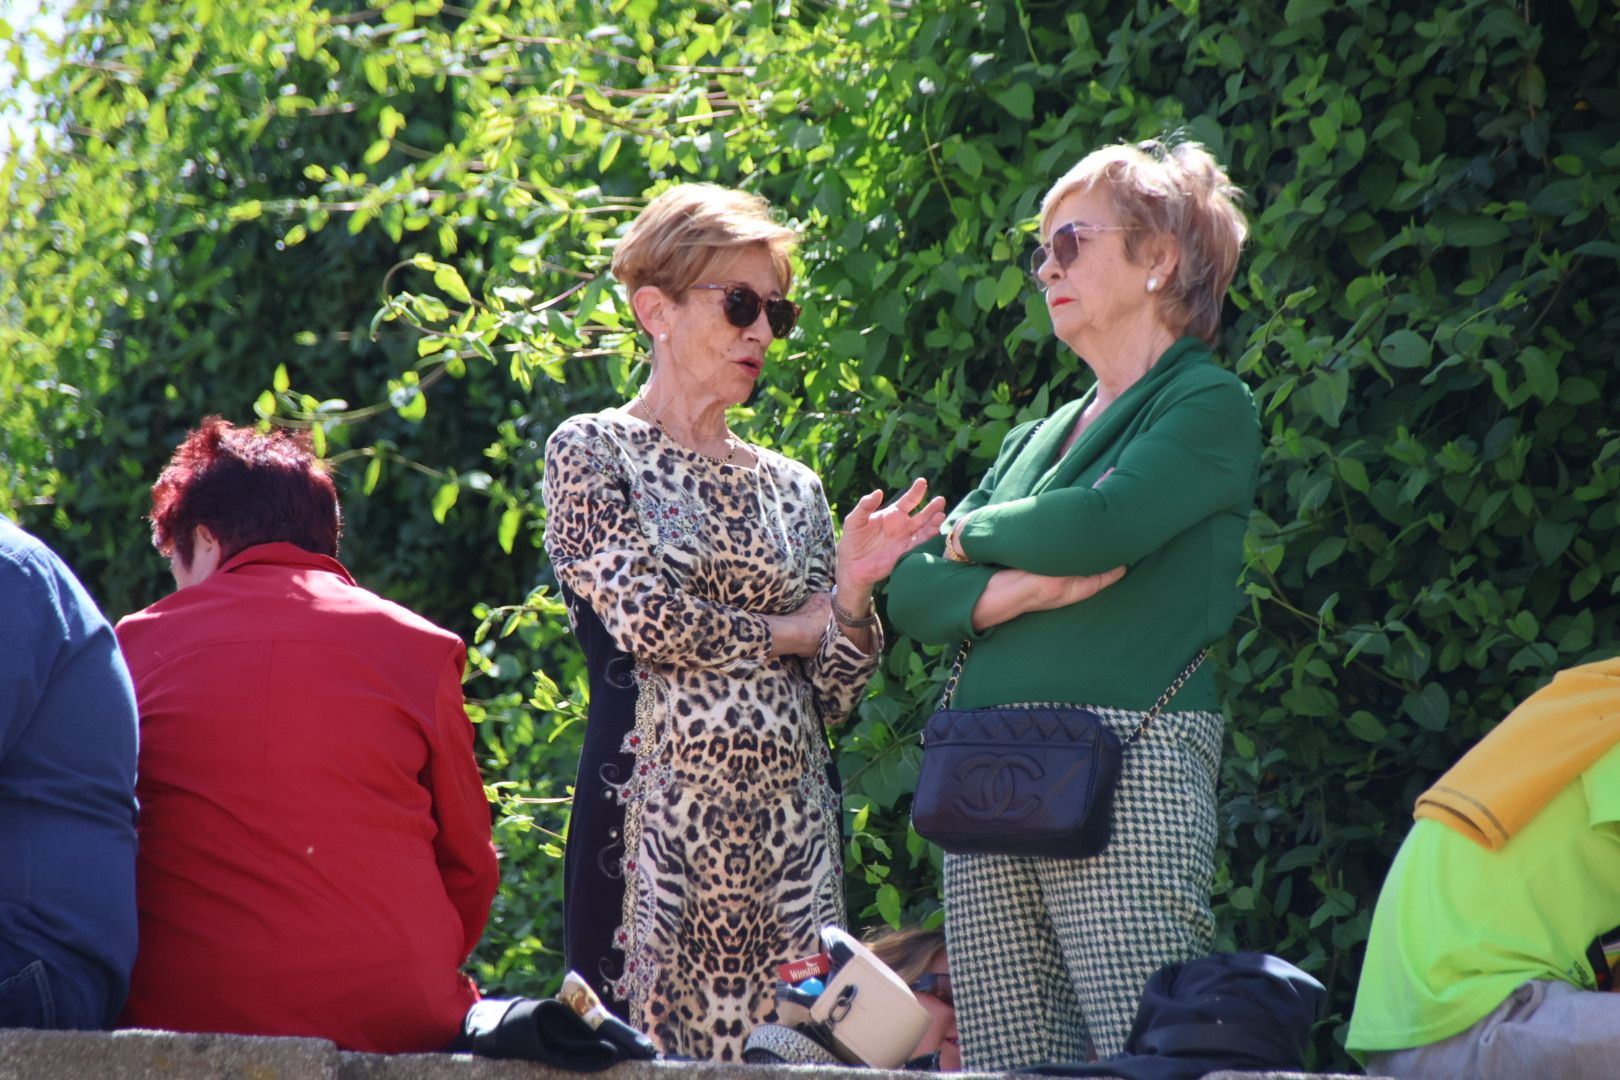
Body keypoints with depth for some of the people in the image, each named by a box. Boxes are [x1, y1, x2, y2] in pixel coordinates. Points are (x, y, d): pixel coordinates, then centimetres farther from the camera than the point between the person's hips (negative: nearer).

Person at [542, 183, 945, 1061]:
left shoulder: (790, 488, 16)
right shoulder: (590, 452, 2)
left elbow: (834, 698, 13)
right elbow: (644, 616, -12)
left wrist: (852, 594, -6)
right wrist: (796, 628, 1)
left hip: (790, 826, 5)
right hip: (655, 815, -5)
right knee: (649, 1045, -6)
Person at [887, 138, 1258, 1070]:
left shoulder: (1208, 405, 2)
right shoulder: (1039, 437, 23)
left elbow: (1098, 524, -16)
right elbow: (911, 591, 15)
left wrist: (973, 533, 4)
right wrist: (1015, 588, -6)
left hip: (1127, 775, -7)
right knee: (1006, 1066, 2)